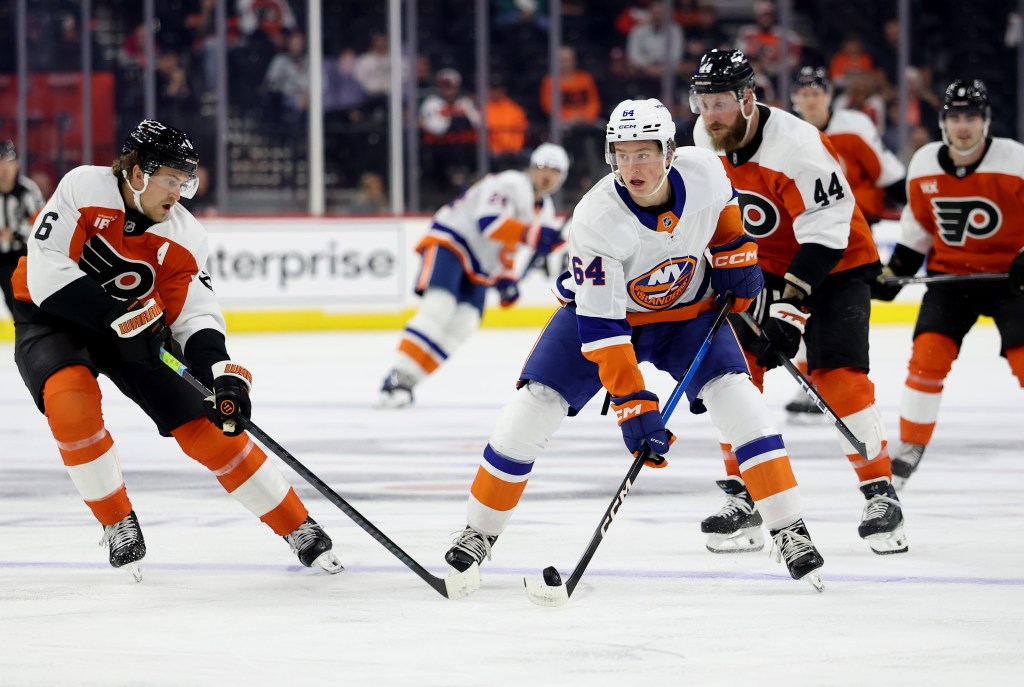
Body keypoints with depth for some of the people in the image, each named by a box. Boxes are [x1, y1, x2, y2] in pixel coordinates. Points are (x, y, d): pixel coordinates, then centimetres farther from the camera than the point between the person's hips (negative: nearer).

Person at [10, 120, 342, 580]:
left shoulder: (183, 237, -13)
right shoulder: (84, 189, -24)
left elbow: (195, 317, -13)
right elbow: (47, 271, -28)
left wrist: (223, 374, -32)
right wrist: (119, 316, -33)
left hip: (134, 326, 3)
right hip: (53, 318, -3)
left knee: (207, 425, -6)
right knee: (72, 396, -34)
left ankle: (297, 526, 6)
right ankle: (117, 523, -13)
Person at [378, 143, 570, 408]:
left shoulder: (545, 211, 14)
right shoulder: (510, 184, -16)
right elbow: (489, 222, -32)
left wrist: (505, 279, 10)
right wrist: (533, 234, -39)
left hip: (478, 268, 9)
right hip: (450, 242, -9)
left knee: (463, 324, -9)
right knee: (439, 307, -25)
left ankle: (405, 384, -10)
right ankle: (397, 376, -30)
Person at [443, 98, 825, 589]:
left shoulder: (702, 171, -24)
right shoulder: (596, 219, -34)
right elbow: (600, 325, -35)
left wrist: (735, 252, -3)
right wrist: (631, 403, -40)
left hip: (687, 310, 2)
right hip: (603, 310, -2)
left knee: (738, 401, -17)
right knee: (533, 407, -13)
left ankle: (789, 530, -9)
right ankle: (480, 532, 5)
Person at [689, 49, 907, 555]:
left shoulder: (797, 148, -30)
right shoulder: (706, 136, -8)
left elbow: (825, 233, -31)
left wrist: (791, 307, -34)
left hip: (835, 265, -6)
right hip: (762, 263, 6)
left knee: (837, 376, -19)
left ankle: (880, 494, -10)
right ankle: (742, 495, 3)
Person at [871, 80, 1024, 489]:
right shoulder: (924, 166, -2)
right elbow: (918, 224, 13)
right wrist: (896, 269, 8)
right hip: (950, 273, 3)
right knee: (928, 354, -10)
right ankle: (909, 447, 3)